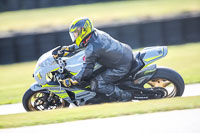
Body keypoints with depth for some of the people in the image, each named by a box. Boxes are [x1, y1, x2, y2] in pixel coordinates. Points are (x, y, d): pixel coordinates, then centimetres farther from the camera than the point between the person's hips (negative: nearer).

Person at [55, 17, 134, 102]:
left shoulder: (91, 50, -22)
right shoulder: (97, 33, 2)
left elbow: (87, 70, -15)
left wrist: (72, 81, -9)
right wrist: (70, 48, 21)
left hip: (122, 67, -9)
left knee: (96, 85, -9)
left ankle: (124, 96, -6)